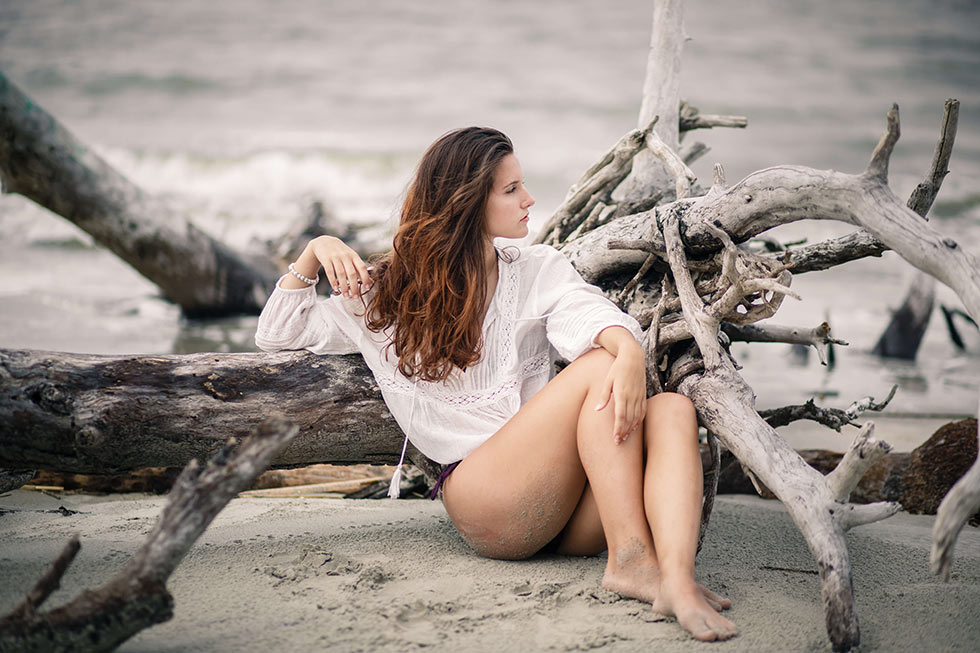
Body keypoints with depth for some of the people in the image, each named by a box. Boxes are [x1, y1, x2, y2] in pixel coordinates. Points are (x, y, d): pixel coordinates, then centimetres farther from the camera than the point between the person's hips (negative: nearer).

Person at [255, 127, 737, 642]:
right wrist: (315, 252, 4)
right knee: (599, 367, -25)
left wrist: (630, 353, -28)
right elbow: (277, 335, 20)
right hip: (482, 499, -3)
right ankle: (629, 558, -31)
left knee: (672, 410, -25)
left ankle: (677, 580, -45)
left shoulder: (540, 270, 19)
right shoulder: (390, 295, 16)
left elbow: (586, 314, -4)